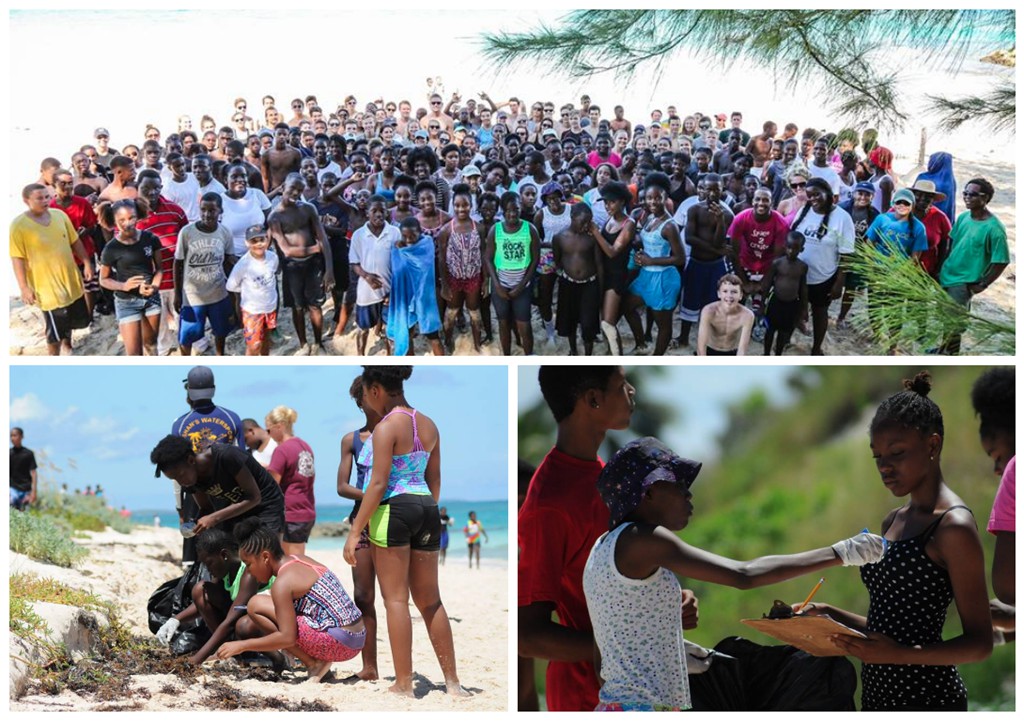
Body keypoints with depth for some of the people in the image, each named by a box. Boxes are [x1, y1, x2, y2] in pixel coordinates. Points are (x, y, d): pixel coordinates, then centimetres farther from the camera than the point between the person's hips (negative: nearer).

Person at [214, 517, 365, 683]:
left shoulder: (283, 583, -13)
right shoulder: (301, 561, 14)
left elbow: (287, 638, -18)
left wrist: (242, 645, -11)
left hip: (339, 642, -10)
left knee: (256, 606, -7)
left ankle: (314, 664, -6)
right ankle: (321, 668, 9)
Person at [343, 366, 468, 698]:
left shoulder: (386, 427, -11)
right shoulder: (429, 426, 11)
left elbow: (378, 484, -16)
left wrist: (355, 531, -14)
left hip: (393, 509, -7)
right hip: (426, 509, 7)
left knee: (396, 599, -2)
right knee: (430, 600, 13)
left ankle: (404, 684, -3)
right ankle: (452, 682, 14)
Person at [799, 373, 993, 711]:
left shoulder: (954, 527, -14)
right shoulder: (894, 520, 12)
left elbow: (980, 642, -15)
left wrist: (903, 655, -27)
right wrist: (831, 614, 2)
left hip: (926, 693, -8)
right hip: (879, 688, 8)